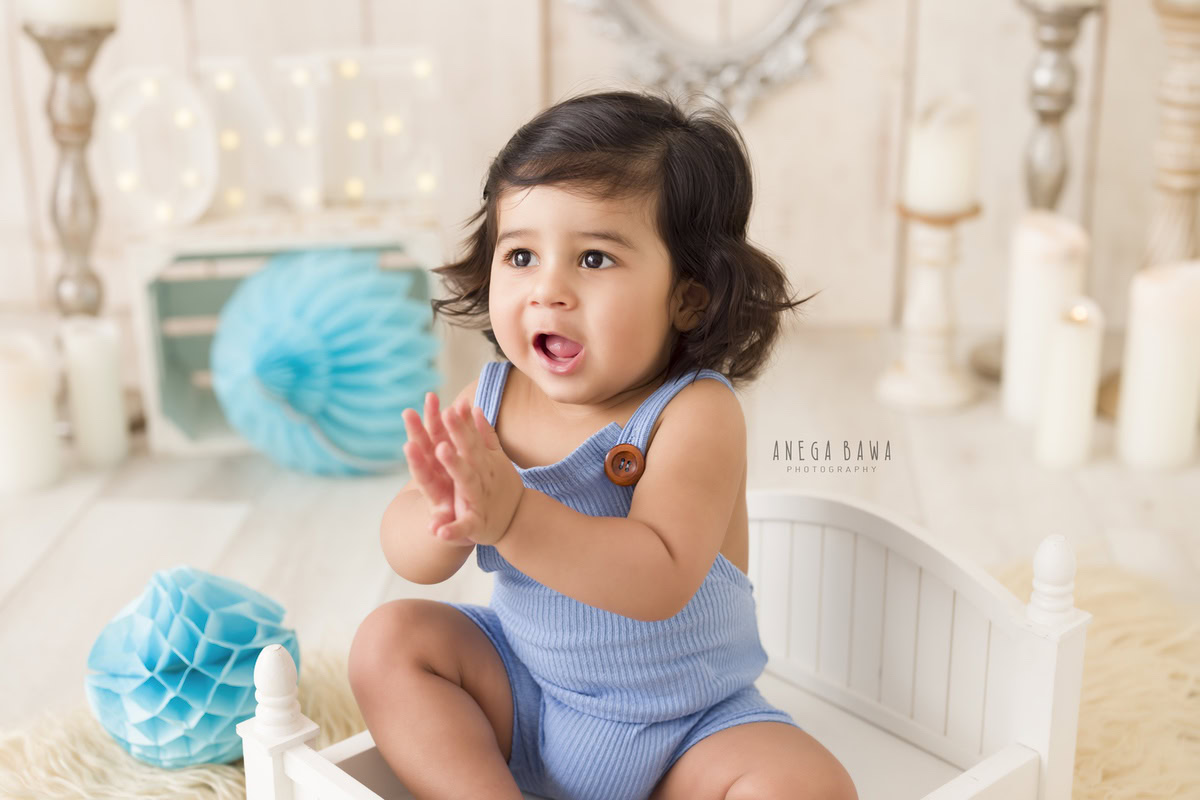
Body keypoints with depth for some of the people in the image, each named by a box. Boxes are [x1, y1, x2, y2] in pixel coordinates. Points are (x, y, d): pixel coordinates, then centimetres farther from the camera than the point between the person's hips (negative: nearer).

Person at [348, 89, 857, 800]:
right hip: (523, 697, 4)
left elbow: (660, 582, -36)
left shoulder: (696, 413, -23)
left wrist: (512, 514, -47)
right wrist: (447, 516, -34)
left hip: (688, 730, -4)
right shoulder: (494, 397, -8)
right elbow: (408, 555, -10)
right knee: (391, 638, -10)